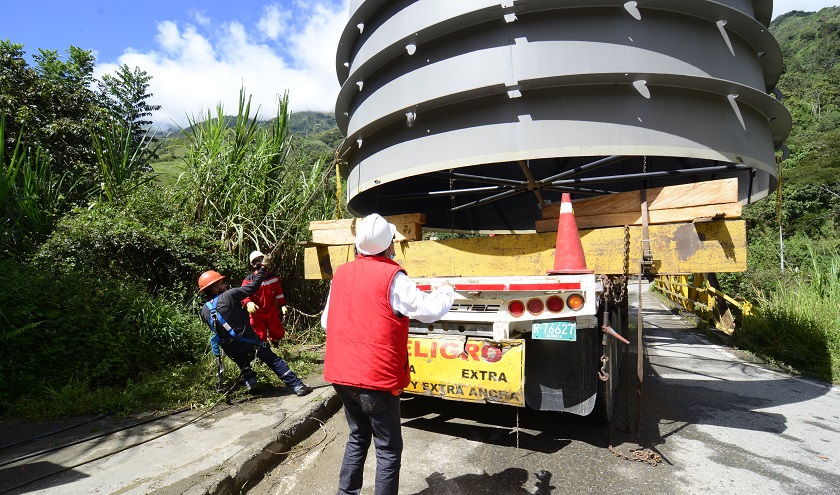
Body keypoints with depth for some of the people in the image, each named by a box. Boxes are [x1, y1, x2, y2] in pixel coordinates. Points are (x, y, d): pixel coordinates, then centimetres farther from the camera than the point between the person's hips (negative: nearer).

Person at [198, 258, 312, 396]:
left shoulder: (204, 310, 3)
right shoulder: (228, 296, -15)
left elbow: (216, 329, 16)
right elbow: (252, 287, -15)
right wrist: (263, 267, -7)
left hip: (231, 350, 5)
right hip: (248, 342, -5)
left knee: (243, 364, 38)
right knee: (275, 361, 4)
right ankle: (298, 386, 1)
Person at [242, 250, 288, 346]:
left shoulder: (273, 277, 6)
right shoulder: (249, 280, -7)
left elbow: (279, 293, 12)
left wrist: (283, 305, 6)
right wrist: (248, 303, -33)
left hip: (272, 313, 3)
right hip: (257, 315, -3)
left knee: (279, 334, 7)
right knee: (261, 338, -3)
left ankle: (271, 337, 41)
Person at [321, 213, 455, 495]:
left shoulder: (341, 273, 4)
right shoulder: (392, 277, -15)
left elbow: (326, 322, 11)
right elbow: (430, 311, -12)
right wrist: (446, 292, 8)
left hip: (341, 374, 7)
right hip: (376, 377, -6)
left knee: (358, 437, 25)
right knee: (389, 449, 9)